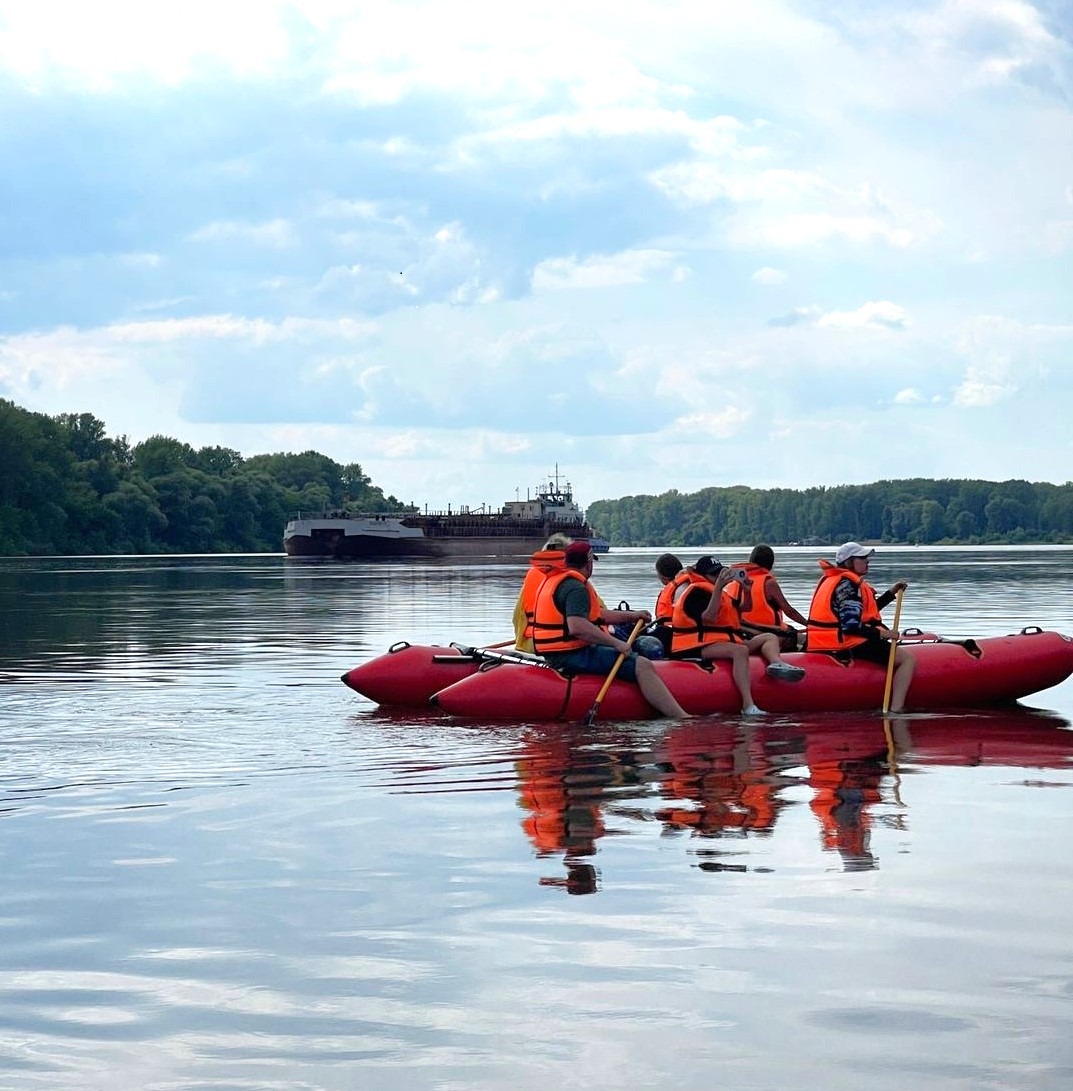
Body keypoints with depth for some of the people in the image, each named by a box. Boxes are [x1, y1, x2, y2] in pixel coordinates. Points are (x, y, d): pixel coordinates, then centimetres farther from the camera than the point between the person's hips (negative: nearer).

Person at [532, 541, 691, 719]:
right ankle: (681, 718, -26)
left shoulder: (555, 580, 17)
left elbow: (597, 614, 24)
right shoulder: (575, 588, -16)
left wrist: (632, 615, 22)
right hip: (572, 656, -11)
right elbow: (577, 627, -31)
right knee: (642, 666, -18)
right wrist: (616, 643, -24)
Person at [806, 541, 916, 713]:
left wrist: (891, 592, 20)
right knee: (907, 658, -12)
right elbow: (851, 626, -25)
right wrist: (881, 634, -16)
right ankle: (895, 711, -25)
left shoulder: (834, 580, 16)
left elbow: (865, 612, 21)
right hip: (850, 646, -11)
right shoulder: (848, 584, -16)